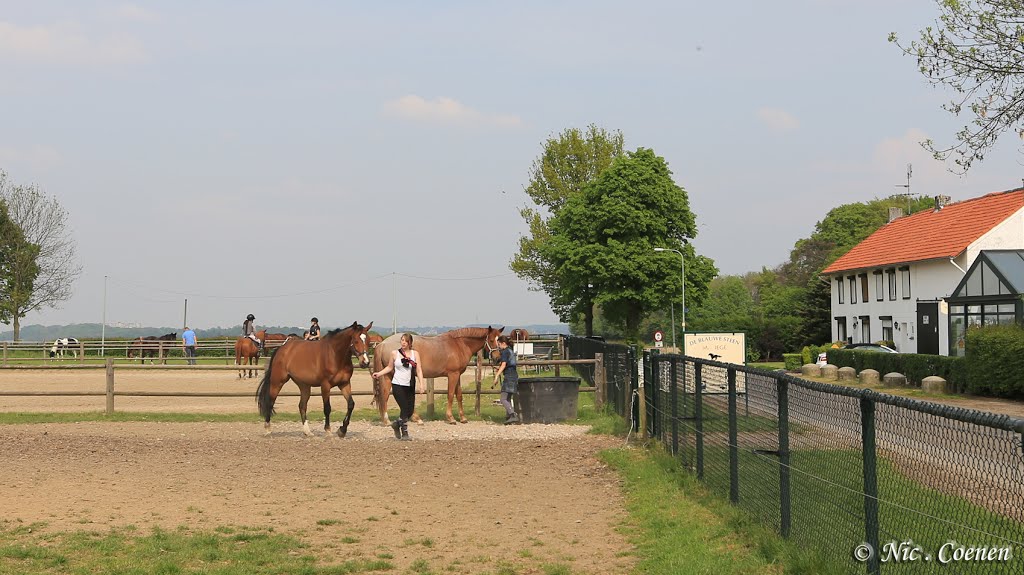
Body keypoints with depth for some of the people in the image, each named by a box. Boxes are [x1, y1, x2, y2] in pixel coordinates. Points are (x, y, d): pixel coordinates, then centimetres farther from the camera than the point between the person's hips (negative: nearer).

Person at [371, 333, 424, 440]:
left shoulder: (415, 353, 1)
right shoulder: (395, 353, -1)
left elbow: (419, 370, -2)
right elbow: (389, 367, 12)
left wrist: (421, 384, -12)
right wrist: (379, 374, -1)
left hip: (410, 386, 3)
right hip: (398, 385, -3)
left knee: (410, 410, 5)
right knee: (405, 408, -12)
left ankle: (397, 423, 32)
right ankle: (405, 433, 1)